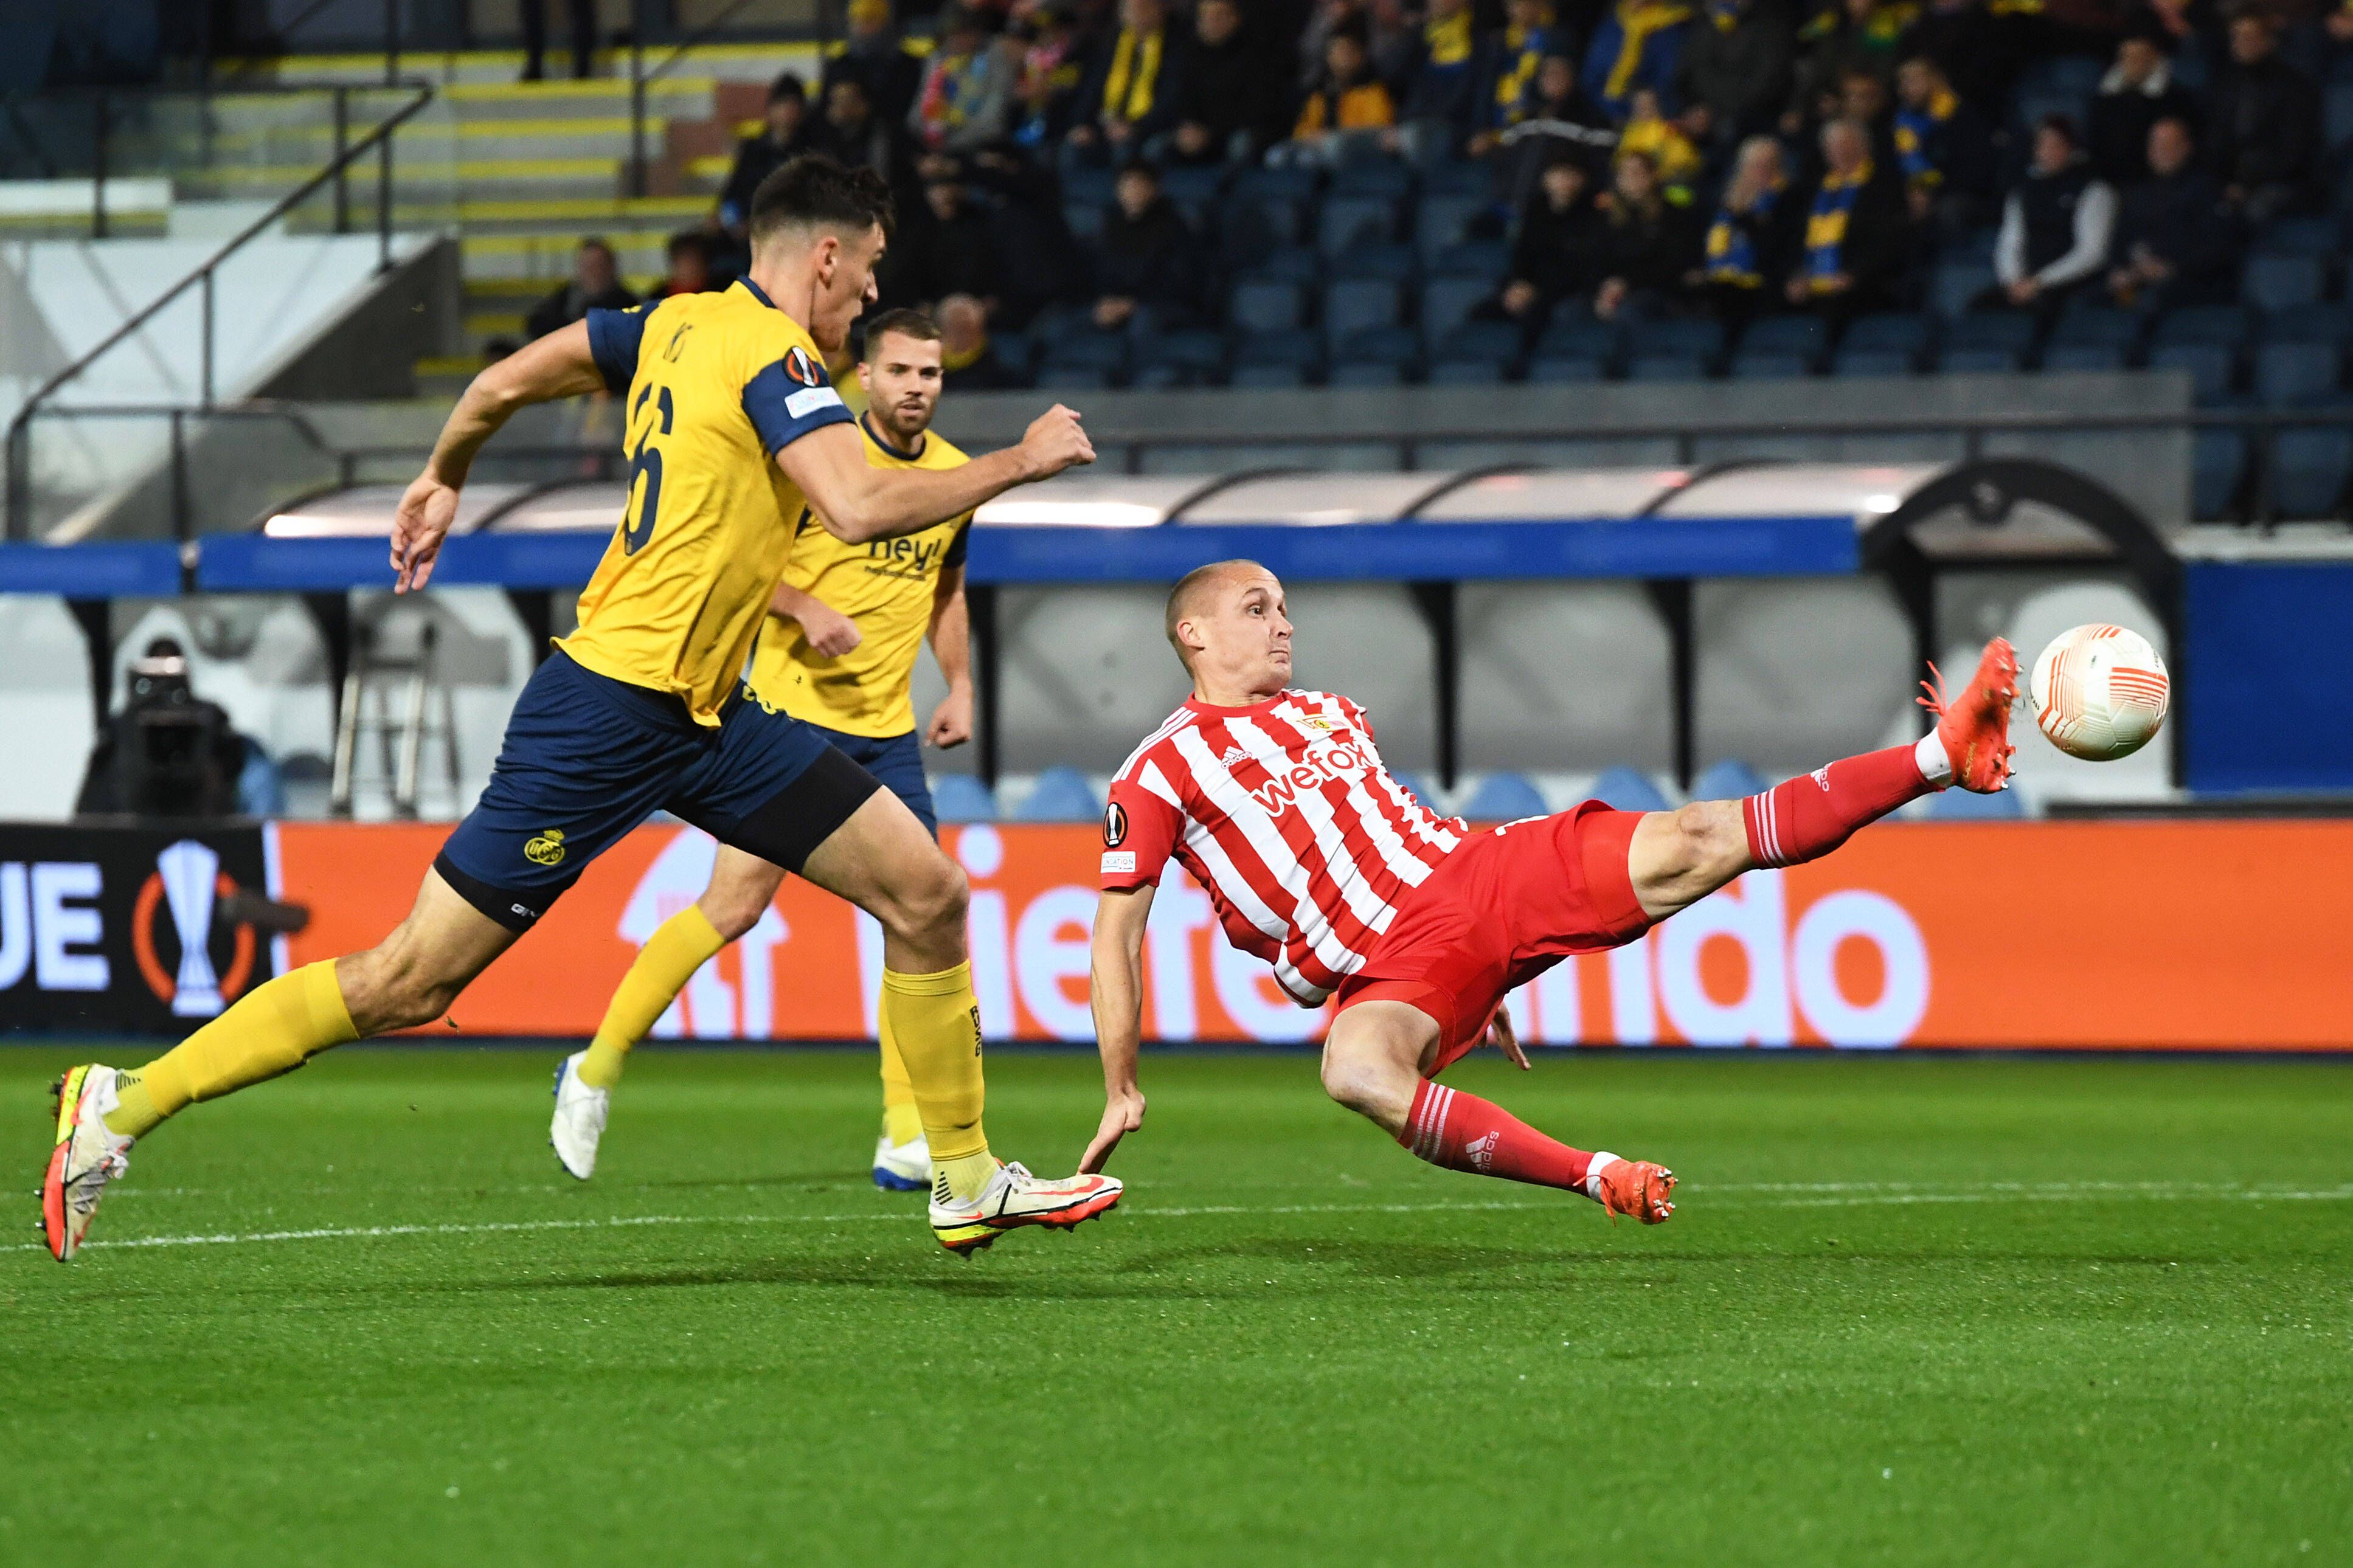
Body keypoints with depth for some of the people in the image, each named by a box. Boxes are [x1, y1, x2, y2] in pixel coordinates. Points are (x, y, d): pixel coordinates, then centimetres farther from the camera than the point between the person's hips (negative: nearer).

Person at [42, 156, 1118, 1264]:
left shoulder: (682, 326, 10)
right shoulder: (774, 353, -15)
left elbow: (505, 383, 17)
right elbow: (858, 508, -29)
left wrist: (442, 480, 34)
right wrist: (1014, 465, -17)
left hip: (704, 716, 10)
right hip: (614, 707, -10)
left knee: (925, 894, 4)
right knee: (411, 981, -5)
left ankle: (967, 1183, 14)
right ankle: (124, 1104, 4)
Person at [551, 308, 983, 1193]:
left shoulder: (954, 475, 10)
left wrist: (959, 687, 15)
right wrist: (808, 609, -21)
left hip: (888, 732, 6)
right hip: (793, 713, -6)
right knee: (736, 904, -9)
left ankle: (907, 1142, 2)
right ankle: (595, 1072, 7)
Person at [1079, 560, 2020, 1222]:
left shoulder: (1330, 714, 23)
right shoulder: (1157, 776, 3)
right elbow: (1116, 936, 3)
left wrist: (1480, 983, 33)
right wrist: (1120, 1091, -3)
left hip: (1484, 870, 5)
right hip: (1385, 966, -5)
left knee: (1691, 845, -10)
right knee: (1358, 1074, -41)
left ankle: (1943, 757, -15)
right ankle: (1596, 1178, -41)